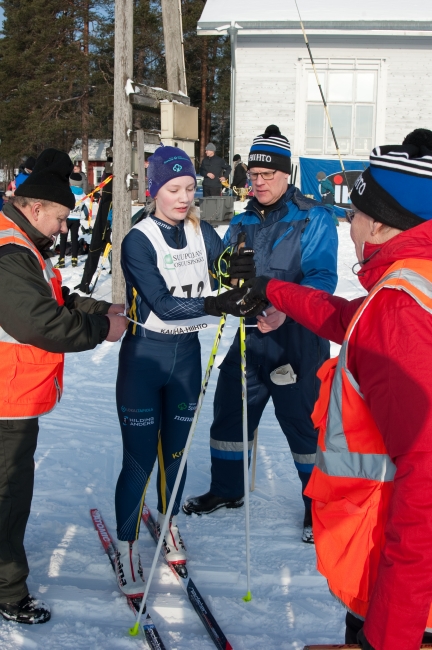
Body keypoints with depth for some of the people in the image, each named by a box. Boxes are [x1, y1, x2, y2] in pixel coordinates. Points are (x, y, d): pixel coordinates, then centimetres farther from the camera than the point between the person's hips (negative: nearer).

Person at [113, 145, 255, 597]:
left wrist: (240, 271, -30)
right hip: (144, 356, -4)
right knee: (139, 458, -1)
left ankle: (168, 523, 38)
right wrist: (214, 305, -35)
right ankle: (127, 547, 14)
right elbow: (163, 304, -22)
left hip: (187, 354, 4)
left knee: (176, 449, 16)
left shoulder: (204, 234, 2)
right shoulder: (138, 241, -13)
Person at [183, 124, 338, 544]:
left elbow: (322, 278, -16)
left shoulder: (314, 219, -6)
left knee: (303, 422, 1)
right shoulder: (242, 223, 12)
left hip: (298, 339, -6)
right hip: (248, 336, 6)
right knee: (229, 411, 13)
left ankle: (319, 504, 19)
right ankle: (226, 490, 34)